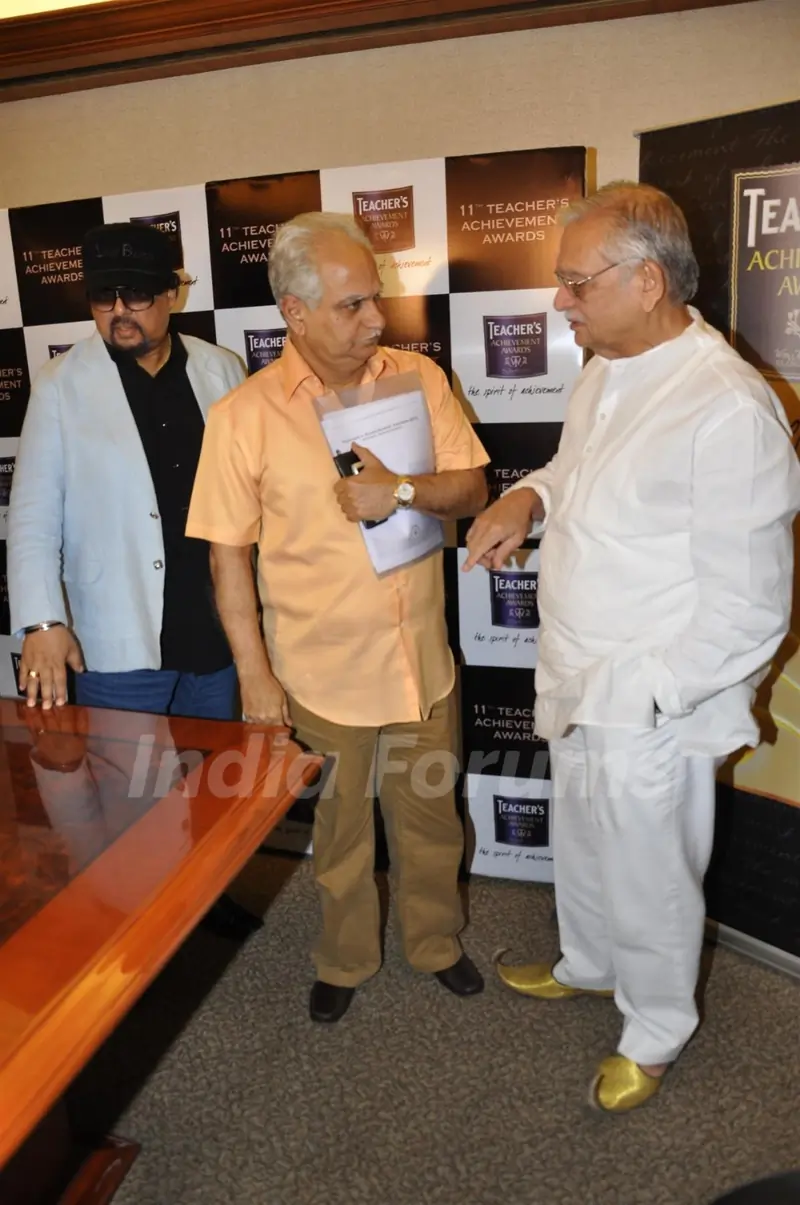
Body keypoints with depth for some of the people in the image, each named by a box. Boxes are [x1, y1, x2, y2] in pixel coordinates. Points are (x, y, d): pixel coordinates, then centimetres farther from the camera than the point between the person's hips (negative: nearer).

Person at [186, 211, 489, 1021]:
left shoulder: (419, 379, -3)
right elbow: (229, 555, -8)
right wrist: (254, 674, -8)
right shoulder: (244, 414, -11)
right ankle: (345, 961, 45)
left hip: (422, 659, 3)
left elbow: (472, 490, -2)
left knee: (429, 816, 21)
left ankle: (435, 942, 47)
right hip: (321, 672, -2)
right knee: (340, 831, 19)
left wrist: (403, 491, -23)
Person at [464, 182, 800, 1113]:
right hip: (580, 686, 8)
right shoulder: (605, 371, 3)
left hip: (651, 710, -8)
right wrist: (530, 496, 0)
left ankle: (654, 1034, 43)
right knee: (581, 852, 28)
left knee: (648, 882, 15)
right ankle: (588, 966, 56)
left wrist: (637, 696, -20)